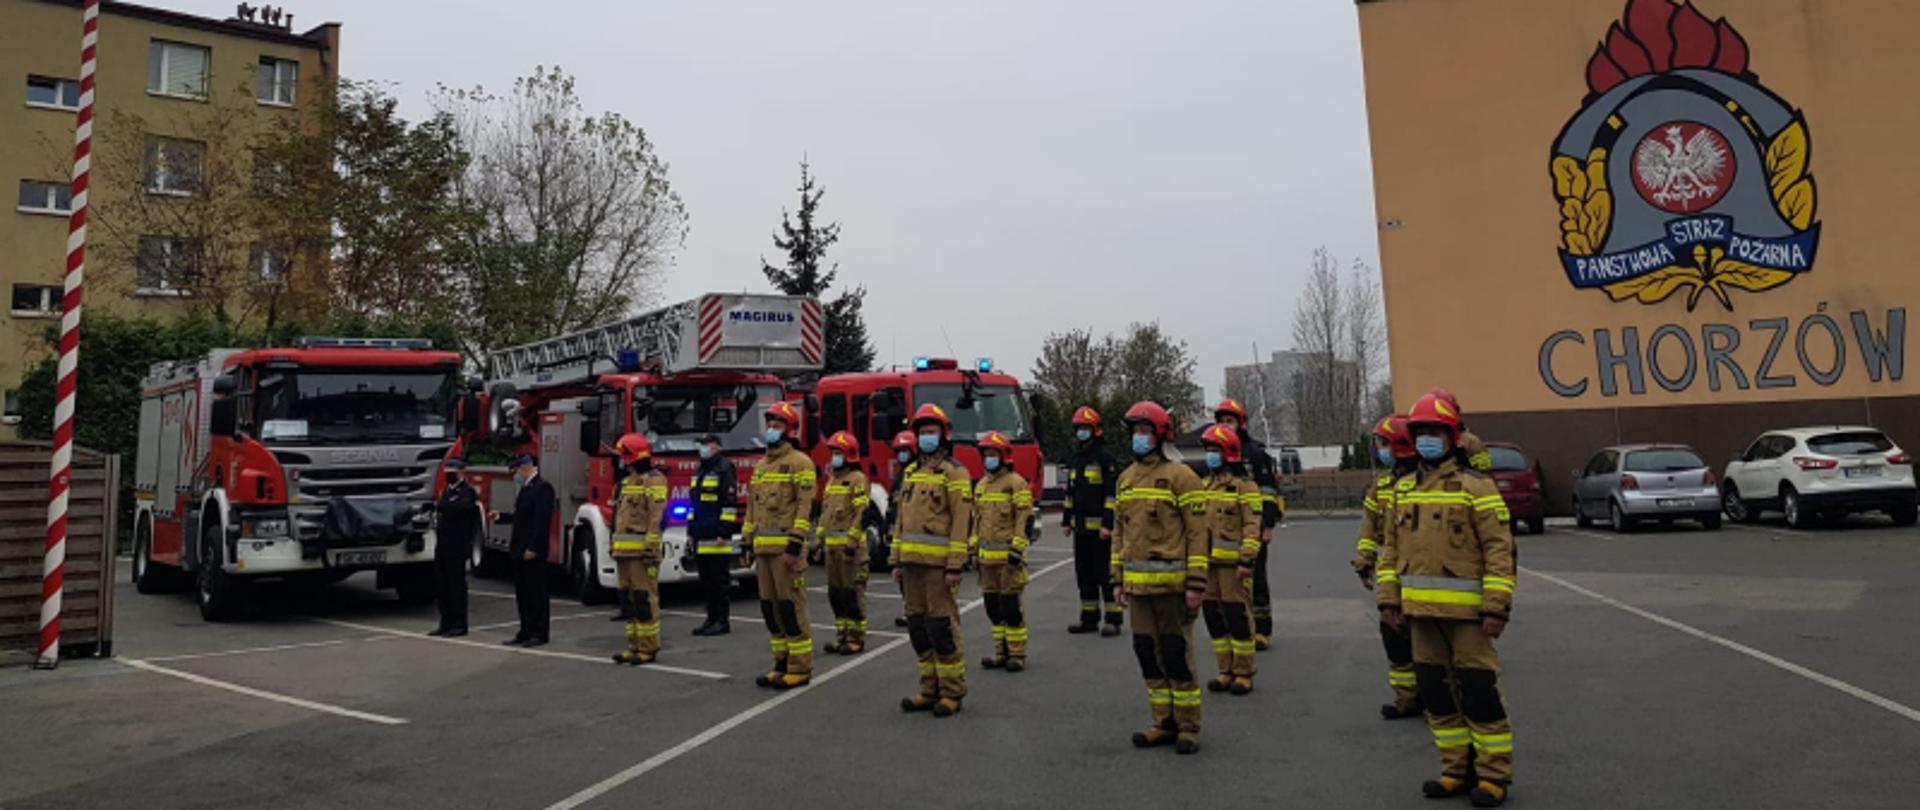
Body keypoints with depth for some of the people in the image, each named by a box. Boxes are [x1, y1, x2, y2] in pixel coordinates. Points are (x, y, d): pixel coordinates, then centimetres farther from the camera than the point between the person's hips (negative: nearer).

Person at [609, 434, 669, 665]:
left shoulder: (653, 480, -9)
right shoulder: (628, 481, 20)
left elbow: (656, 517, -17)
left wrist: (651, 547, -23)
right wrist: (616, 548, 21)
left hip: (641, 550, -10)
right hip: (625, 551, 10)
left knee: (645, 600, -7)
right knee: (628, 600, 11)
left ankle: (648, 648, -2)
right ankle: (635, 645, 17)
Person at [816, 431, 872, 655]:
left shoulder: (857, 479, -9)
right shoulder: (832, 479, 18)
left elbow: (862, 514, -16)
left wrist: (852, 542, -20)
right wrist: (819, 539, 17)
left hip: (850, 546, -9)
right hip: (833, 546, 9)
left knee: (853, 592, -5)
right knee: (835, 592, 11)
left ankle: (856, 638, 1)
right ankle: (842, 635, 20)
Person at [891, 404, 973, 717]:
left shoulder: (954, 473, -6)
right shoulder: (911, 472, 17)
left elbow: (961, 521, -12)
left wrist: (955, 566, -17)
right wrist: (896, 559, 13)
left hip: (939, 564, -7)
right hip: (913, 562, 7)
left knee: (942, 627, -5)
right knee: (918, 626, 10)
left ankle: (952, 692, 4)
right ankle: (930, 689, 19)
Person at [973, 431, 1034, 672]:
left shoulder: (1016, 483, -6)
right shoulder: (981, 485, 16)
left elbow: (1024, 519, -11)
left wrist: (1017, 550, -16)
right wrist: (974, 548, 16)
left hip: (1007, 555, -7)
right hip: (987, 556, 7)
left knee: (1010, 605, -5)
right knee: (992, 605, 10)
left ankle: (1017, 654, 3)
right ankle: (1001, 652, 19)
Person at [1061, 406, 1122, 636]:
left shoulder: (1105, 458, -7)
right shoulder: (1074, 460, 16)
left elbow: (1112, 493, -12)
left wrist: (1108, 524, -18)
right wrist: (1066, 521, 16)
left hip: (1100, 528, -7)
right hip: (1080, 528, 8)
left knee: (1106, 574, -4)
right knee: (1084, 574, 11)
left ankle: (1113, 619, 2)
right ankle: (1089, 618, 18)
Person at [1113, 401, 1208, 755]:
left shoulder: (1180, 476, -6)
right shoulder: (1126, 477, 13)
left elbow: (1197, 533, -9)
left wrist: (1196, 584, -14)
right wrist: (1118, 579, 13)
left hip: (1171, 583, -6)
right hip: (1138, 585, 6)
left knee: (1177, 655, -1)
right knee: (1147, 654, 10)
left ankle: (1188, 727, 11)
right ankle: (1164, 724, 22)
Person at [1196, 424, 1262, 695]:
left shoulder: (1243, 486, -6)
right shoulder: (1204, 485, 16)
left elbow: (1252, 526, -11)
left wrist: (1246, 560, -17)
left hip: (1232, 563, -7)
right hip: (1207, 562, 7)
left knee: (1238, 617, -3)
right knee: (1214, 617, 10)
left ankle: (1244, 675, 7)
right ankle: (1226, 671, 20)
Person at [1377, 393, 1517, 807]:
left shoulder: (1475, 486, -7)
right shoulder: (1403, 488, 11)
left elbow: (1499, 548, -11)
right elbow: (1391, 547, 14)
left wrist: (1496, 607, -15)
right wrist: (1389, 598, 8)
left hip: (1465, 610, -6)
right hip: (1422, 610, 6)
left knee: (1478, 691, 0)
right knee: (1435, 692, 12)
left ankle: (1494, 775, 13)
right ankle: (1458, 769, 24)